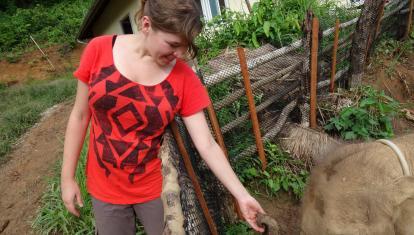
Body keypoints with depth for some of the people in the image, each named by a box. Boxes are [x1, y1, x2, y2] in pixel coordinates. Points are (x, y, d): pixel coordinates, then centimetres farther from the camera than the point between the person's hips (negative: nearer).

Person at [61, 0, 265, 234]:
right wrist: (67, 177, 0)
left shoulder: (184, 78, -15)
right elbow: (80, 116, -4)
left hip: (157, 188, 0)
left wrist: (242, 196, -17)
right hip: (105, 190, 1)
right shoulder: (99, 50, -12)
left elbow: (207, 145, -13)